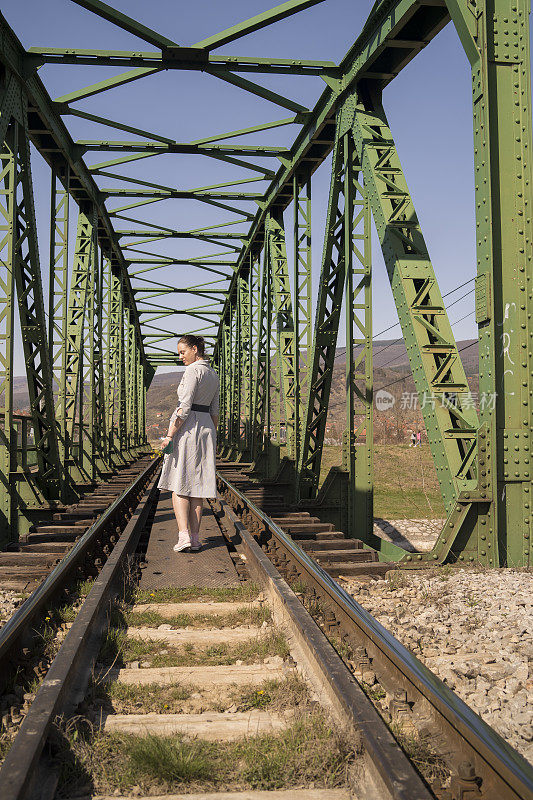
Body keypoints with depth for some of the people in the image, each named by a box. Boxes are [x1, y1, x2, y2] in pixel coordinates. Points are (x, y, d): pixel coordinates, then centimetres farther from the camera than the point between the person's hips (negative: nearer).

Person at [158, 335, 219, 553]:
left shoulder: (193, 371, -11)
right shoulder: (213, 375, 15)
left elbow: (184, 407, -18)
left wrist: (170, 435, -17)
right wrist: (212, 440, 23)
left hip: (187, 428, -8)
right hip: (207, 428, 8)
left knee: (179, 485, -1)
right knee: (197, 486, 8)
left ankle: (184, 536, -11)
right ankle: (195, 539, 8)